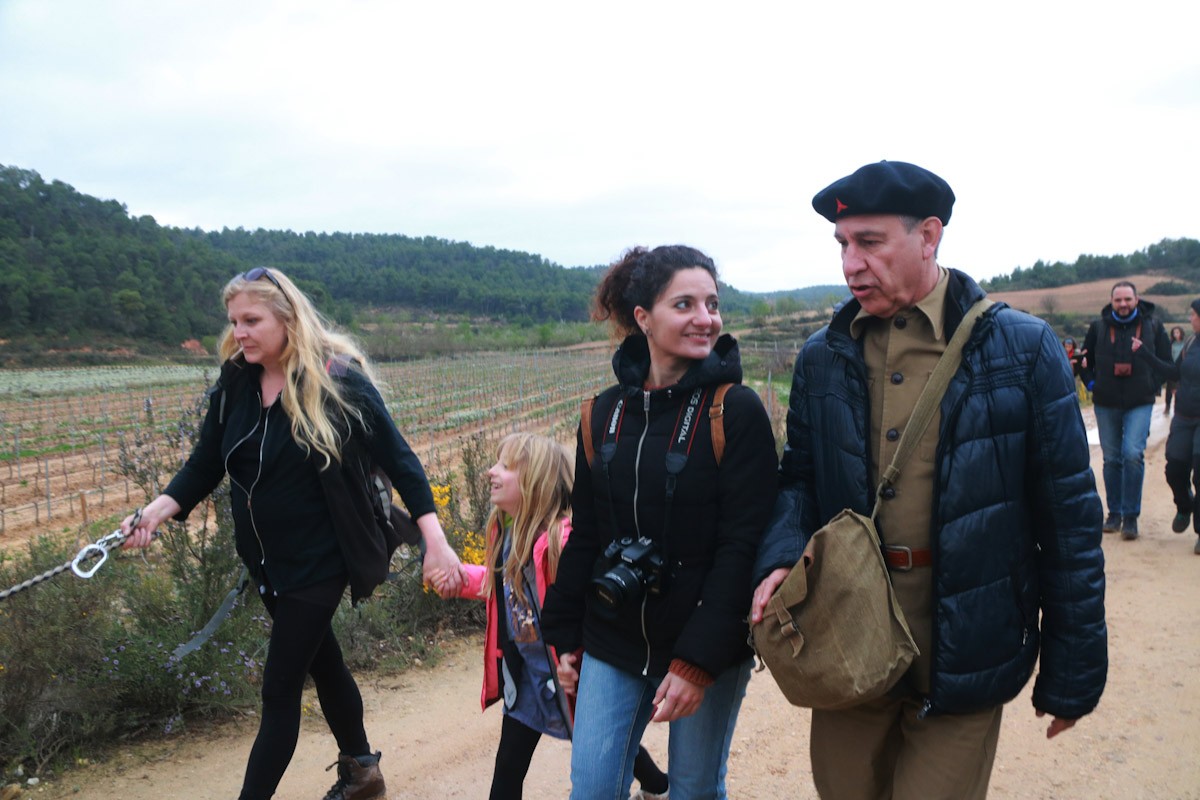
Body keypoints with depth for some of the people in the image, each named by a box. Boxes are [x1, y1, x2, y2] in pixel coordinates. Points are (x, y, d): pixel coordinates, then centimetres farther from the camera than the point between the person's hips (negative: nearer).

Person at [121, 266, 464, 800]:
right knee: (322, 661, 21)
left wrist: (435, 541, -22)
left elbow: (397, 458, -16)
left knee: (280, 688, -1)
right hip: (265, 557, 6)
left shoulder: (337, 379, -18)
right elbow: (206, 464, 1)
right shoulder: (235, 381, -3)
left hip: (318, 559, -6)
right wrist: (158, 509, -17)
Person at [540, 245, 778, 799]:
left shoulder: (737, 411, -11)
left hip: (705, 650, -3)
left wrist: (699, 660, -18)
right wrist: (565, 638, 10)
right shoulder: (604, 414, 2)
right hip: (612, 647, 3)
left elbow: (742, 546, -15)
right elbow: (584, 536, 9)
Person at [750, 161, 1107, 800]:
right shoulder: (823, 359, 4)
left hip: (963, 647, -3)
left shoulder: (1022, 350, -6)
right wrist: (781, 557, -12)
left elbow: (1068, 513, -4)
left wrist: (1072, 672, -2)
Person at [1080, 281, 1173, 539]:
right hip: (1106, 404, 2)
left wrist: (1152, 386, 1)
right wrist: (1092, 384, 3)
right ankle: (1114, 513, 19)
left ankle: (1131, 516, -5)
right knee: (1111, 459, 8)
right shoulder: (1098, 327, 2)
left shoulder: (1153, 326, 1)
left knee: (1133, 454, -15)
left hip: (1140, 404, -2)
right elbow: (1085, 360, 14)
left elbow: (1166, 362, 10)